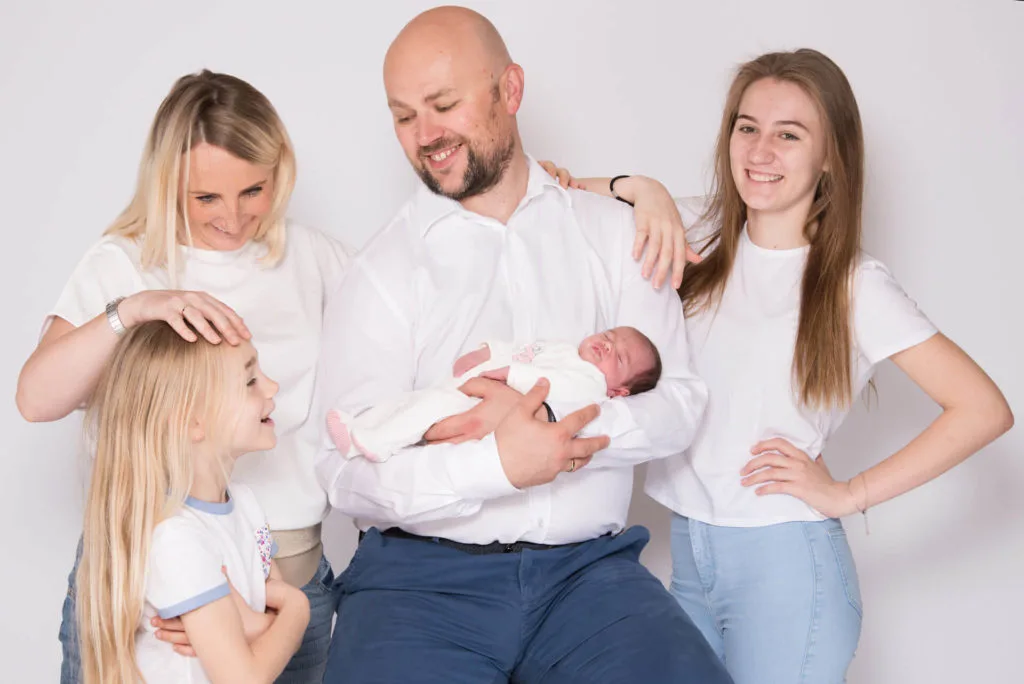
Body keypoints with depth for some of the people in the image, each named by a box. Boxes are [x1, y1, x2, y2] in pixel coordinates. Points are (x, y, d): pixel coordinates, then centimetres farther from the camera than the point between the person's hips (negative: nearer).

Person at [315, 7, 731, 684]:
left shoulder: (612, 232, 10)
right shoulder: (381, 271, 2)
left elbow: (678, 402, 2)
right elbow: (349, 473, -6)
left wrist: (548, 418, -14)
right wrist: (497, 465, -20)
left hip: (588, 565, 2)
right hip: (423, 571, -1)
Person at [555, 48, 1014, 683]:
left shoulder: (855, 284, -7)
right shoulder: (699, 235, 4)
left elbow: (985, 408, -10)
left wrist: (849, 494, -10)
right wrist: (639, 189, -14)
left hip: (786, 563, -4)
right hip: (690, 556, 4)